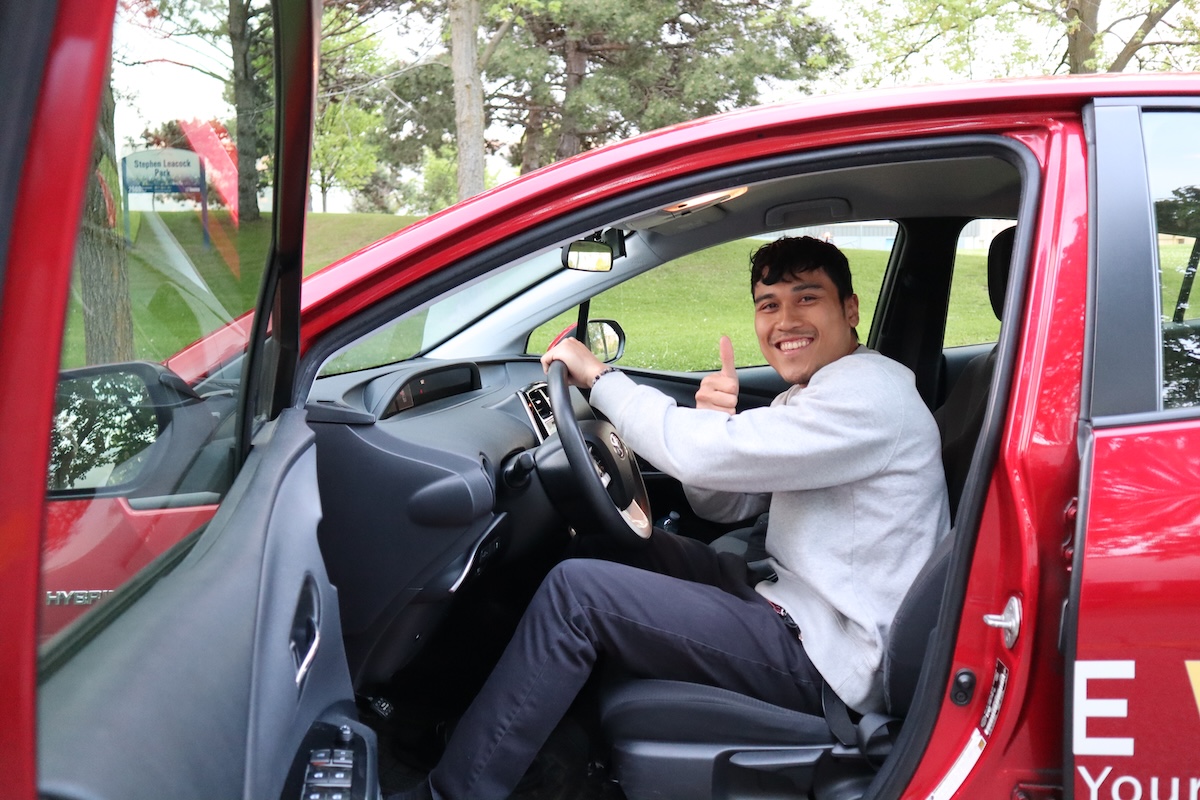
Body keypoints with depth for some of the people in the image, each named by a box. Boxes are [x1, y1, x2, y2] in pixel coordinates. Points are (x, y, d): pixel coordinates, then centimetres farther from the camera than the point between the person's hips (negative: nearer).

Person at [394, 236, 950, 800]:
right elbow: (722, 507, 14)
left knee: (575, 590, -17)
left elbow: (698, 455, -25)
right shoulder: (808, 397, 14)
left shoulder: (869, 394, -18)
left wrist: (599, 376, -12)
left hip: (824, 658, -10)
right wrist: (716, 419, -6)